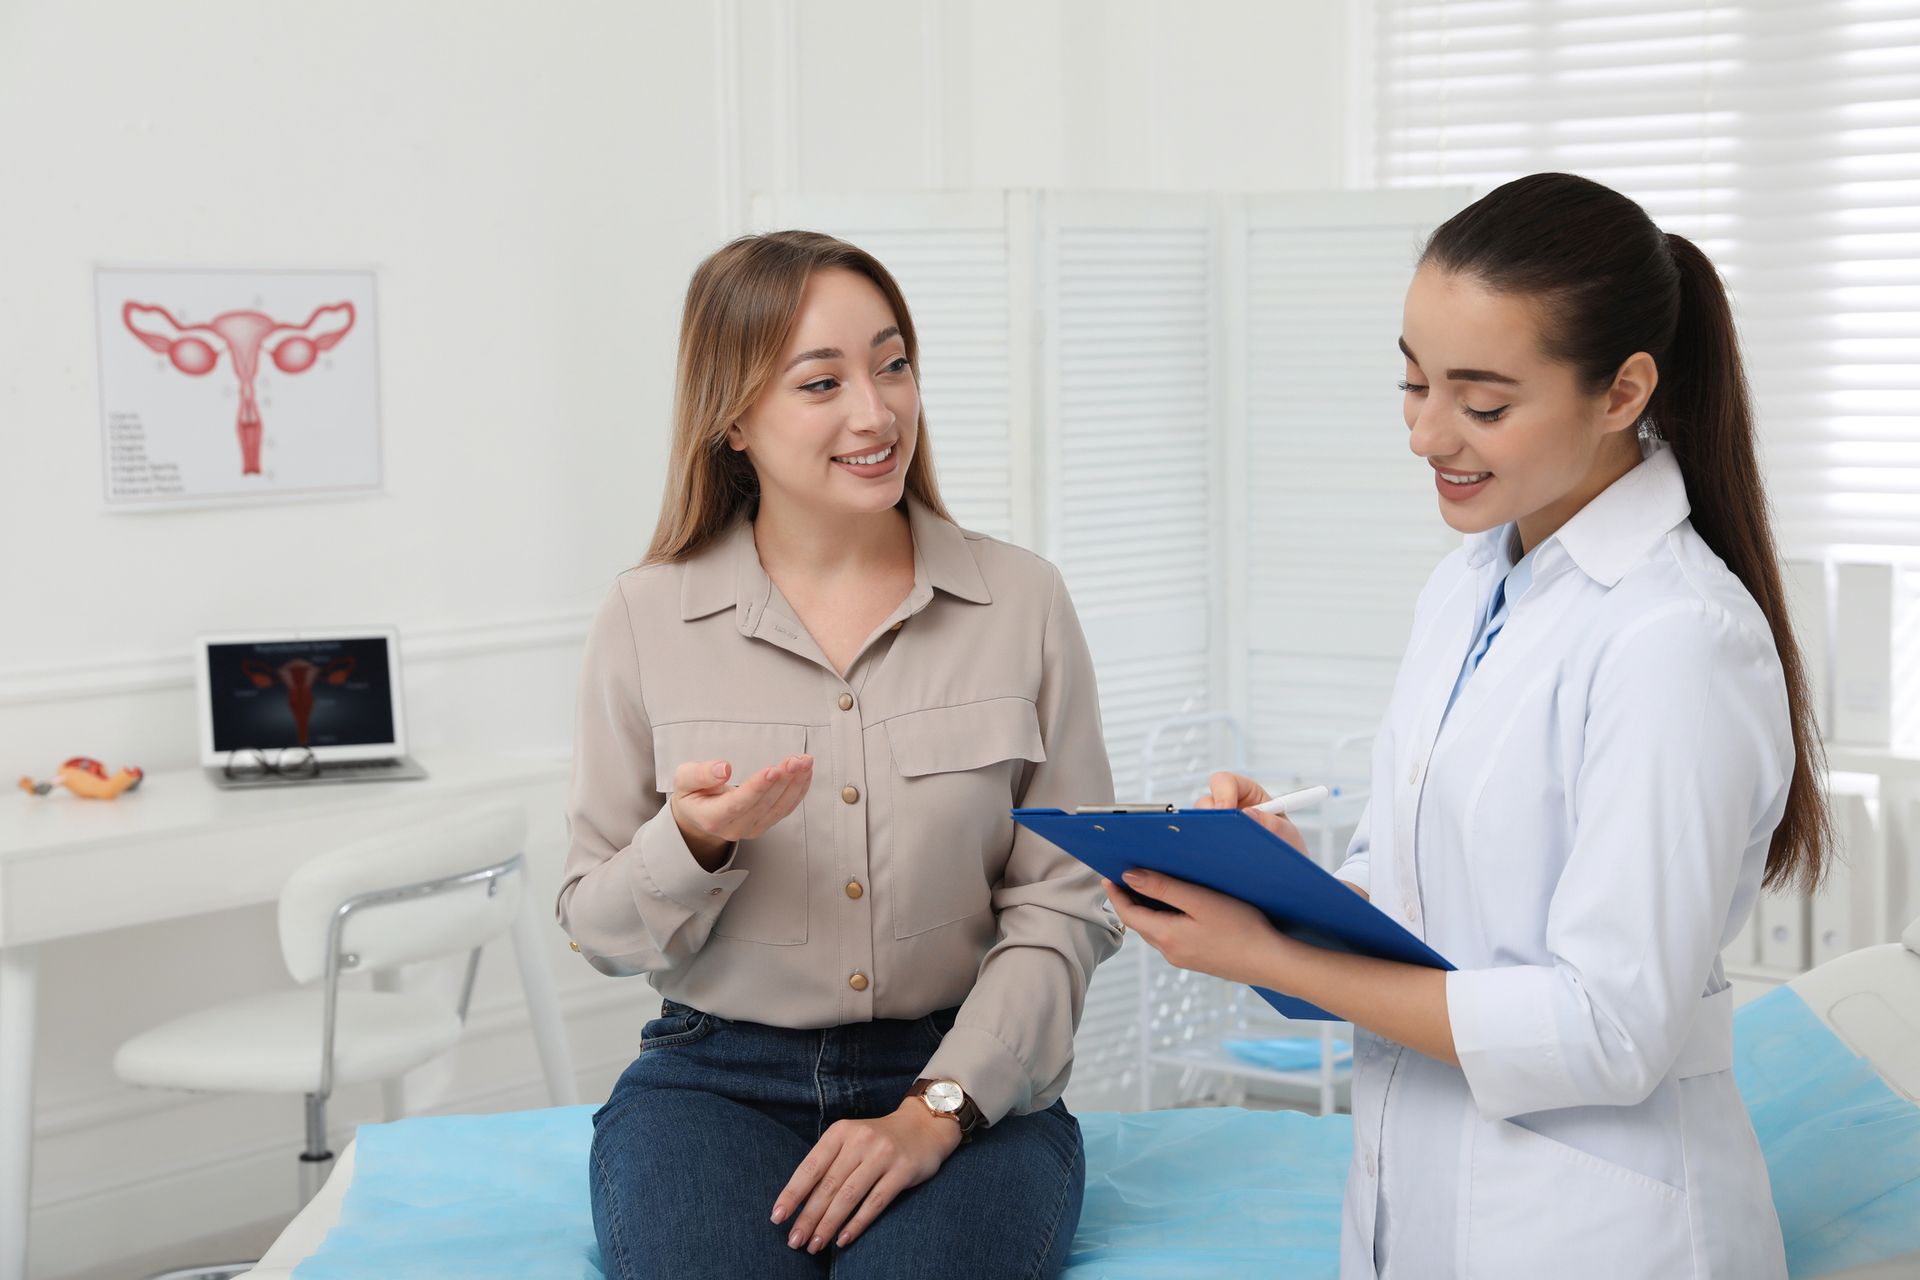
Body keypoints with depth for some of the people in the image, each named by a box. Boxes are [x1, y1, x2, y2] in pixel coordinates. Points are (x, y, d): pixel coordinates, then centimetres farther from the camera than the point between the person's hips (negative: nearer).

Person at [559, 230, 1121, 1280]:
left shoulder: (1021, 602, 2)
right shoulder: (646, 621, 2)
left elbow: (1064, 907, -1)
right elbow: (598, 930, 7)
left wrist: (936, 1111, -13)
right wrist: (694, 845, -15)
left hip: (967, 1075, 0)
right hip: (718, 1075, 1)